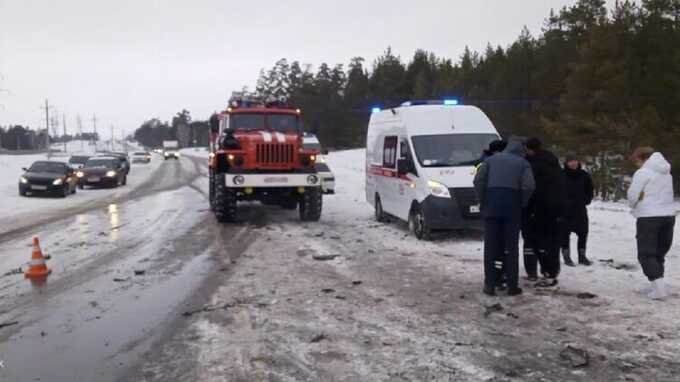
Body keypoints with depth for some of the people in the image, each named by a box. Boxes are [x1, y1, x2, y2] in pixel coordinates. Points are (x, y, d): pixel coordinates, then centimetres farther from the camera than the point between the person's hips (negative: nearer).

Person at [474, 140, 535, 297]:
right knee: (511, 247, 6)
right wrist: (521, 203, 7)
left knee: (490, 247, 5)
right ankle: (512, 286, 7)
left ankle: (489, 285, 5)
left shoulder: (491, 159, 16)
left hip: (491, 206, 1)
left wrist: (483, 200, 9)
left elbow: (478, 180, 2)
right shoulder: (523, 163, 12)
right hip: (512, 208, -1)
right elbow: (528, 186, -5)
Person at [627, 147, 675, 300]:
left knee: (646, 254, -3)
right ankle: (657, 285, 18)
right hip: (668, 215, 7)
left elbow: (632, 196, -9)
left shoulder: (642, 173, -9)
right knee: (659, 252, 16)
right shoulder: (666, 172, 16)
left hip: (649, 217, -7)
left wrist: (635, 206, 11)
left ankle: (658, 287, -15)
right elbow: (666, 194, 18)